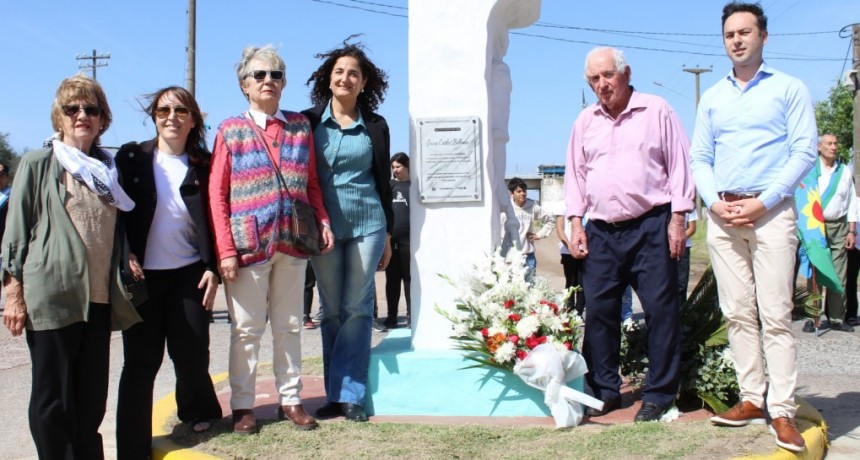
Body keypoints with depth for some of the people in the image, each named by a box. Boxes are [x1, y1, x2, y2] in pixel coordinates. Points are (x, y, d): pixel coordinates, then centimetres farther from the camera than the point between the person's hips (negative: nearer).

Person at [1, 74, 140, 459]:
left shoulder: (108, 169, 16)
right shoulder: (38, 164, 2)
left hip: (99, 297, 5)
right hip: (53, 296, -4)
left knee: (92, 396, 10)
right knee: (53, 398, 2)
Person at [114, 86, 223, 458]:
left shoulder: (203, 164, 3)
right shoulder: (131, 157, -1)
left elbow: (213, 220, 3)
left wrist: (212, 268, -3)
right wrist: (125, 255, -11)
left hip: (189, 273, 1)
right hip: (142, 273, -1)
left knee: (192, 354, 2)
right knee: (141, 361, 3)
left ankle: (199, 415, 31)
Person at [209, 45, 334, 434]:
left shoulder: (300, 126, 10)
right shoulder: (231, 130, 1)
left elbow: (312, 183, 13)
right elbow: (217, 194, -2)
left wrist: (323, 222, -2)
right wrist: (225, 250, -9)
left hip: (293, 241, 3)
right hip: (249, 242, -3)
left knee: (289, 325, 11)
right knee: (247, 328, 4)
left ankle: (290, 399, 22)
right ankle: (242, 405, 16)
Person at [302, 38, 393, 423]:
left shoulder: (375, 126, 4)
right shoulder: (309, 121, 3)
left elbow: (383, 181, 8)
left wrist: (387, 234, 7)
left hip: (366, 225, 0)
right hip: (323, 227, 1)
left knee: (356, 309, 0)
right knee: (331, 311, 6)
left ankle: (347, 395, 6)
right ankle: (338, 394, 15)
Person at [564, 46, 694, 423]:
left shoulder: (657, 111, 2)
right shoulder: (585, 121, 13)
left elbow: (678, 166, 1)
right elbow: (575, 175, 16)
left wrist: (677, 220, -6)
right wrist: (575, 224, 8)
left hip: (650, 226, -4)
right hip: (602, 232, 4)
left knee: (660, 310, -2)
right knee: (598, 310, 4)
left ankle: (659, 394, 8)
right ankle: (604, 390, 17)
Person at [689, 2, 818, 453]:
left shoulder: (789, 89, 5)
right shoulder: (712, 97, 16)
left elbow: (804, 152, -3)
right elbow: (699, 158, 14)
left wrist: (762, 202, -12)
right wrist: (714, 201, -4)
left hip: (770, 211, -4)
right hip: (721, 215, 4)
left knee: (775, 314, -7)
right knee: (737, 313, 5)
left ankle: (782, 411, -4)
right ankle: (752, 398, 13)